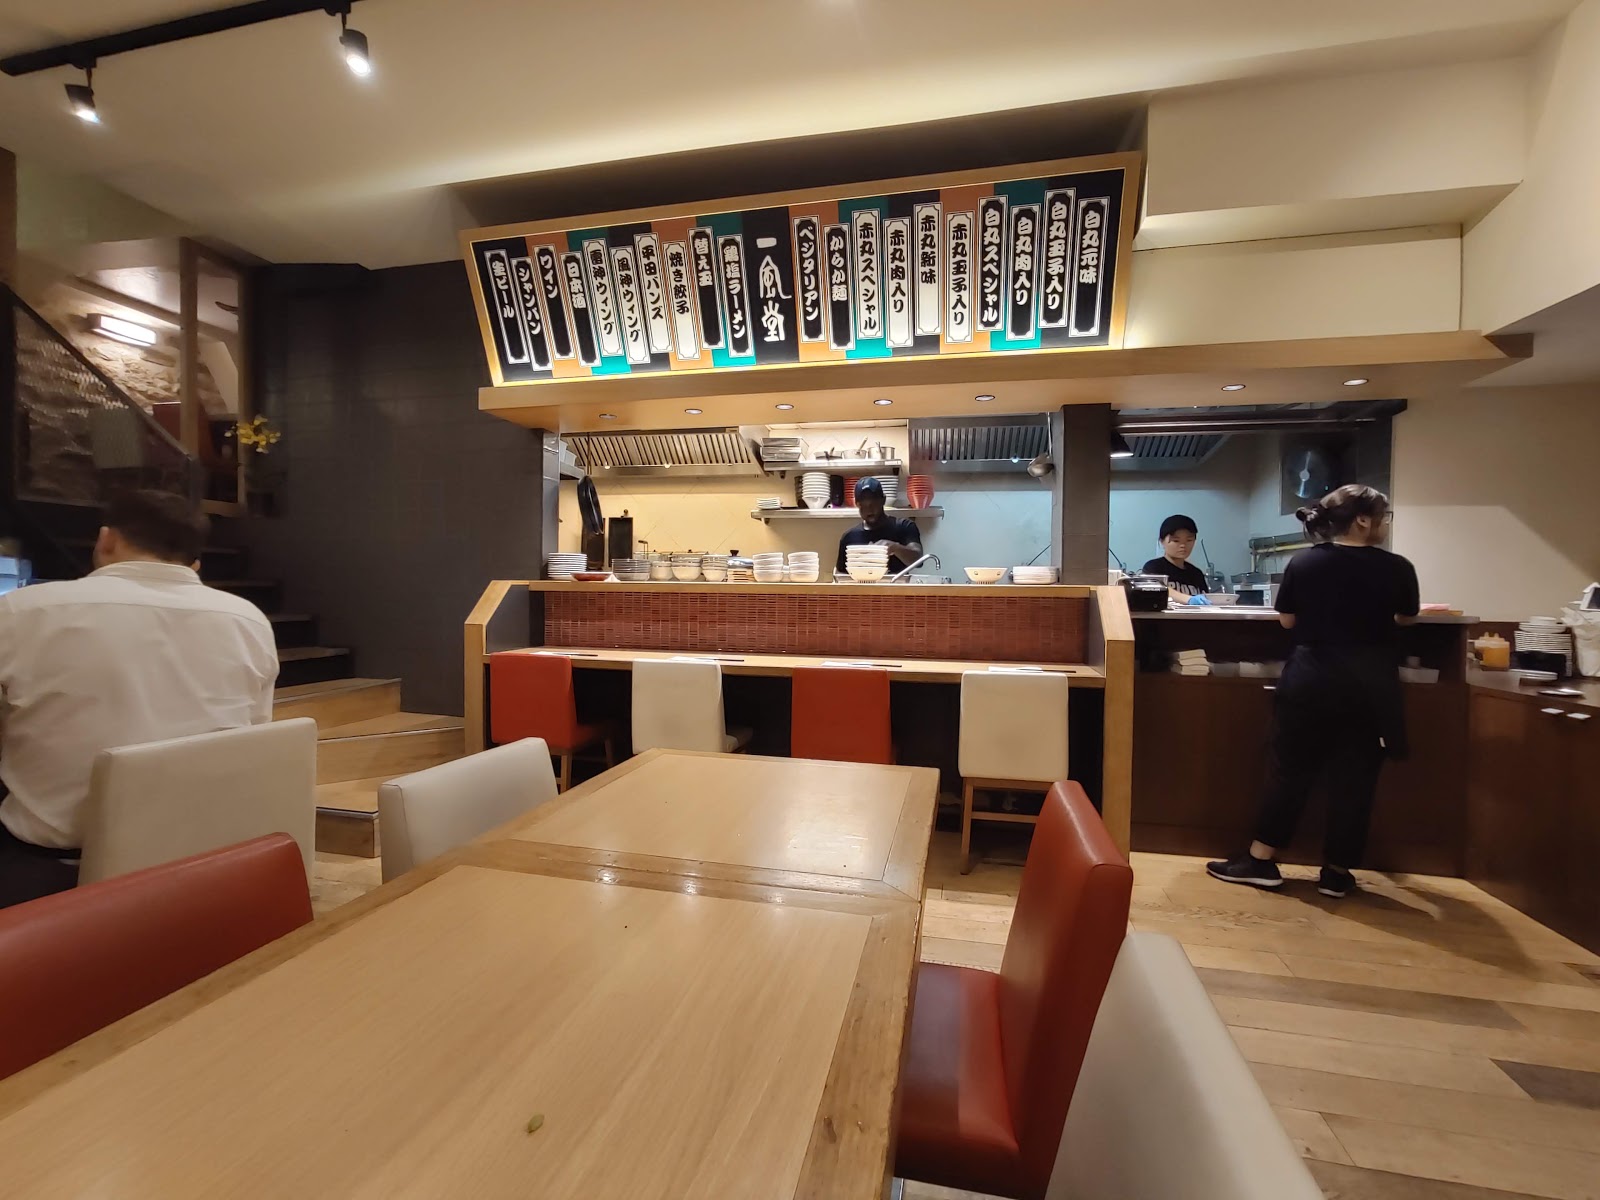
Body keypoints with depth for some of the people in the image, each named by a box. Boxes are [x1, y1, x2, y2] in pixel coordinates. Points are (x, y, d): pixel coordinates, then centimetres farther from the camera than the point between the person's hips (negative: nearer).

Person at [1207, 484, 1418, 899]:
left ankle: (1261, 860, 12)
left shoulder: (1303, 563, -5)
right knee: (1355, 776, 9)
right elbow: (1406, 618, 12)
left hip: (1311, 679, 0)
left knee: (1291, 768, 8)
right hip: (1370, 683, 0)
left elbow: (1287, 621, 3)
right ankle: (1337, 872, 17)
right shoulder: (1397, 568, -5)